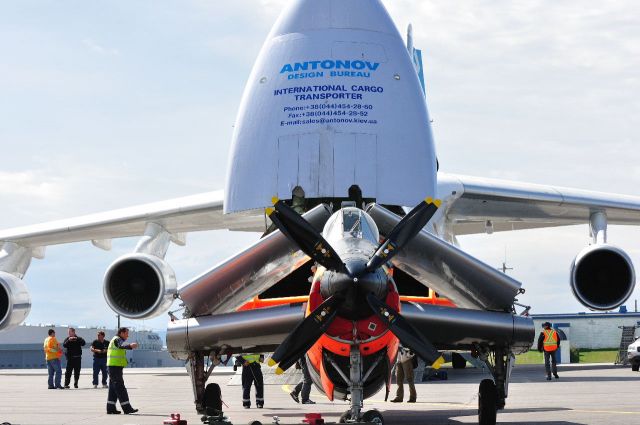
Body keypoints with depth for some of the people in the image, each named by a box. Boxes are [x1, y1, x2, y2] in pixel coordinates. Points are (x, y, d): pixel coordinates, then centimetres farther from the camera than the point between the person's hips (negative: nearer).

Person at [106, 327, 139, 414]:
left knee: (113, 388, 12)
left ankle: (110, 409, 14)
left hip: (112, 366, 11)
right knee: (120, 387, -11)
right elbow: (122, 346, -36)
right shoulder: (117, 339, -12)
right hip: (115, 366, -11)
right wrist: (130, 346, -54)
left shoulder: (117, 340, 21)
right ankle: (127, 408, -13)